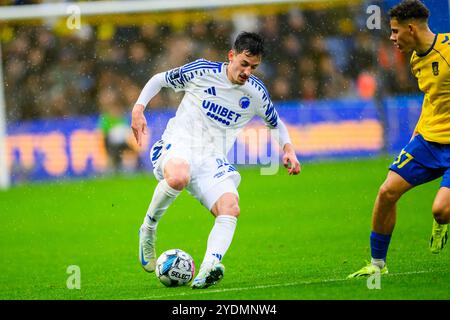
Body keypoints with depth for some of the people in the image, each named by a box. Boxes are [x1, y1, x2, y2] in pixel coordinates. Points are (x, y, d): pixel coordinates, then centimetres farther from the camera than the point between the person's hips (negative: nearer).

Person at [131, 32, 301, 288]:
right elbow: (159, 80, 12)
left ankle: (206, 272, -41)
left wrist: (289, 149, 9)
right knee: (178, 177, -41)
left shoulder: (256, 92, 9)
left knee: (231, 208, -26)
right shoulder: (202, 71, -1)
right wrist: (139, 108, -2)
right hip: (178, 145, -4)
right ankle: (149, 229, -13)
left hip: (212, 161, 4)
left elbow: (275, 122, 27)